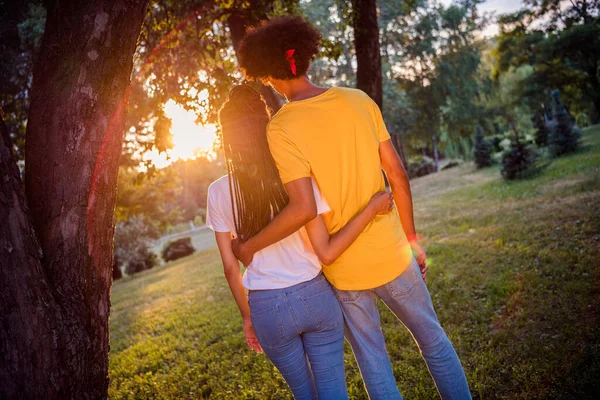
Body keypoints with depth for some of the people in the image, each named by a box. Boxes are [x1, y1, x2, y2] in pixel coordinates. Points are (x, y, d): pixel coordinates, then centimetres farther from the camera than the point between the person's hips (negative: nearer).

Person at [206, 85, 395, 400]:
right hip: (314, 297, -1)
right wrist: (371, 209, -8)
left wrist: (247, 316, 12)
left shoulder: (219, 192, -6)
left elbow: (230, 267, -1)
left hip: (267, 308, 2)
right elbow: (326, 253, -14)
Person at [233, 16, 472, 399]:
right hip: (391, 253, 3)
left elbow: (303, 209, -25)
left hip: (343, 270, -2)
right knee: (434, 341, 22)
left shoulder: (281, 128, -15)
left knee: (374, 365, 17)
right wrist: (411, 237, 10)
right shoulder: (358, 101, -4)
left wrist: (249, 247, -12)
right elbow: (397, 174, -1)